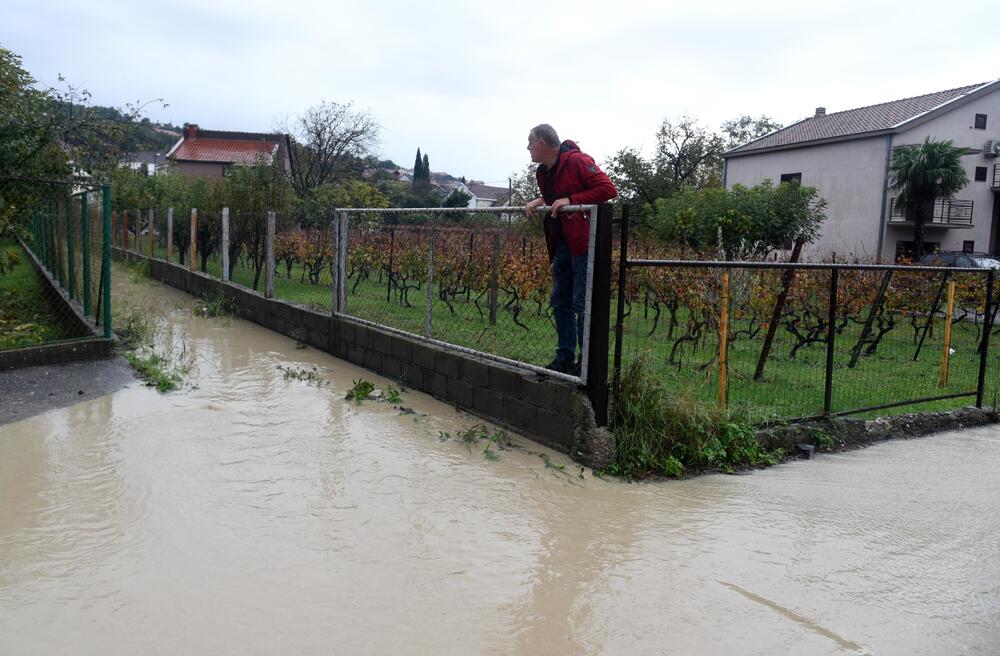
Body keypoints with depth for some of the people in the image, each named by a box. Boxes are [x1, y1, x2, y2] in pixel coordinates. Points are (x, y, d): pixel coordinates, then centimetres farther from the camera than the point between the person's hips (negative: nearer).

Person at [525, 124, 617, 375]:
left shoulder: (577, 161, -13)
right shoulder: (543, 172, 14)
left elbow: (608, 189, -17)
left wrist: (570, 200, -20)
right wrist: (541, 200, 7)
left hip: (584, 244, -9)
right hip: (561, 246, 9)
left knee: (582, 305, -6)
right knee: (560, 303, 12)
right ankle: (565, 358, 20)